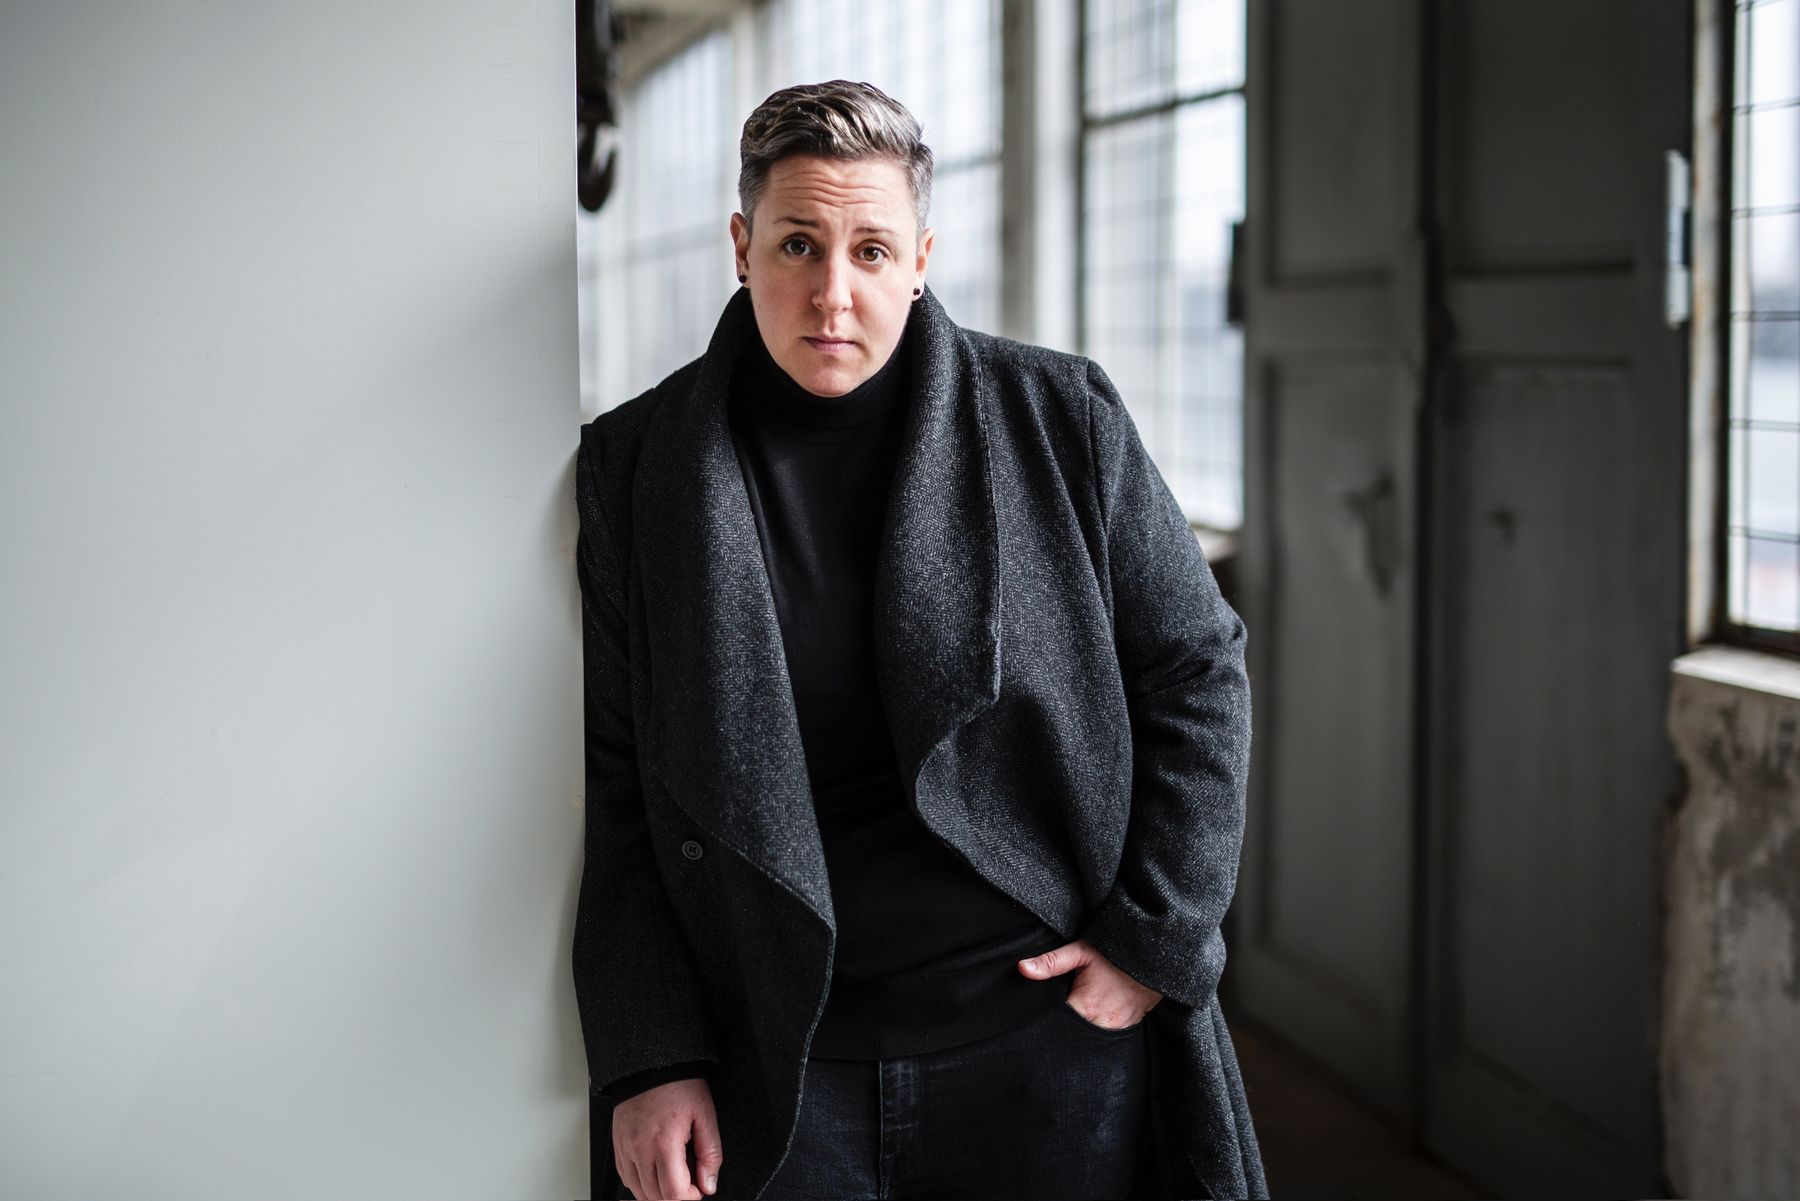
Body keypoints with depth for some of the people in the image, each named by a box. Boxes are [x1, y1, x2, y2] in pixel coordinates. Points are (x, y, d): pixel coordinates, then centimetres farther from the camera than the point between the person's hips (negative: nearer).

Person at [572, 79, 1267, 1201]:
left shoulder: (1062, 421, -2)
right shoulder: (637, 467, -1)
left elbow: (1198, 672, 4)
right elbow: (612, 785, 1)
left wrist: (1154, 936, -4)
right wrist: (648, 1060, -5)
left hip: (1055, 1036, 0)